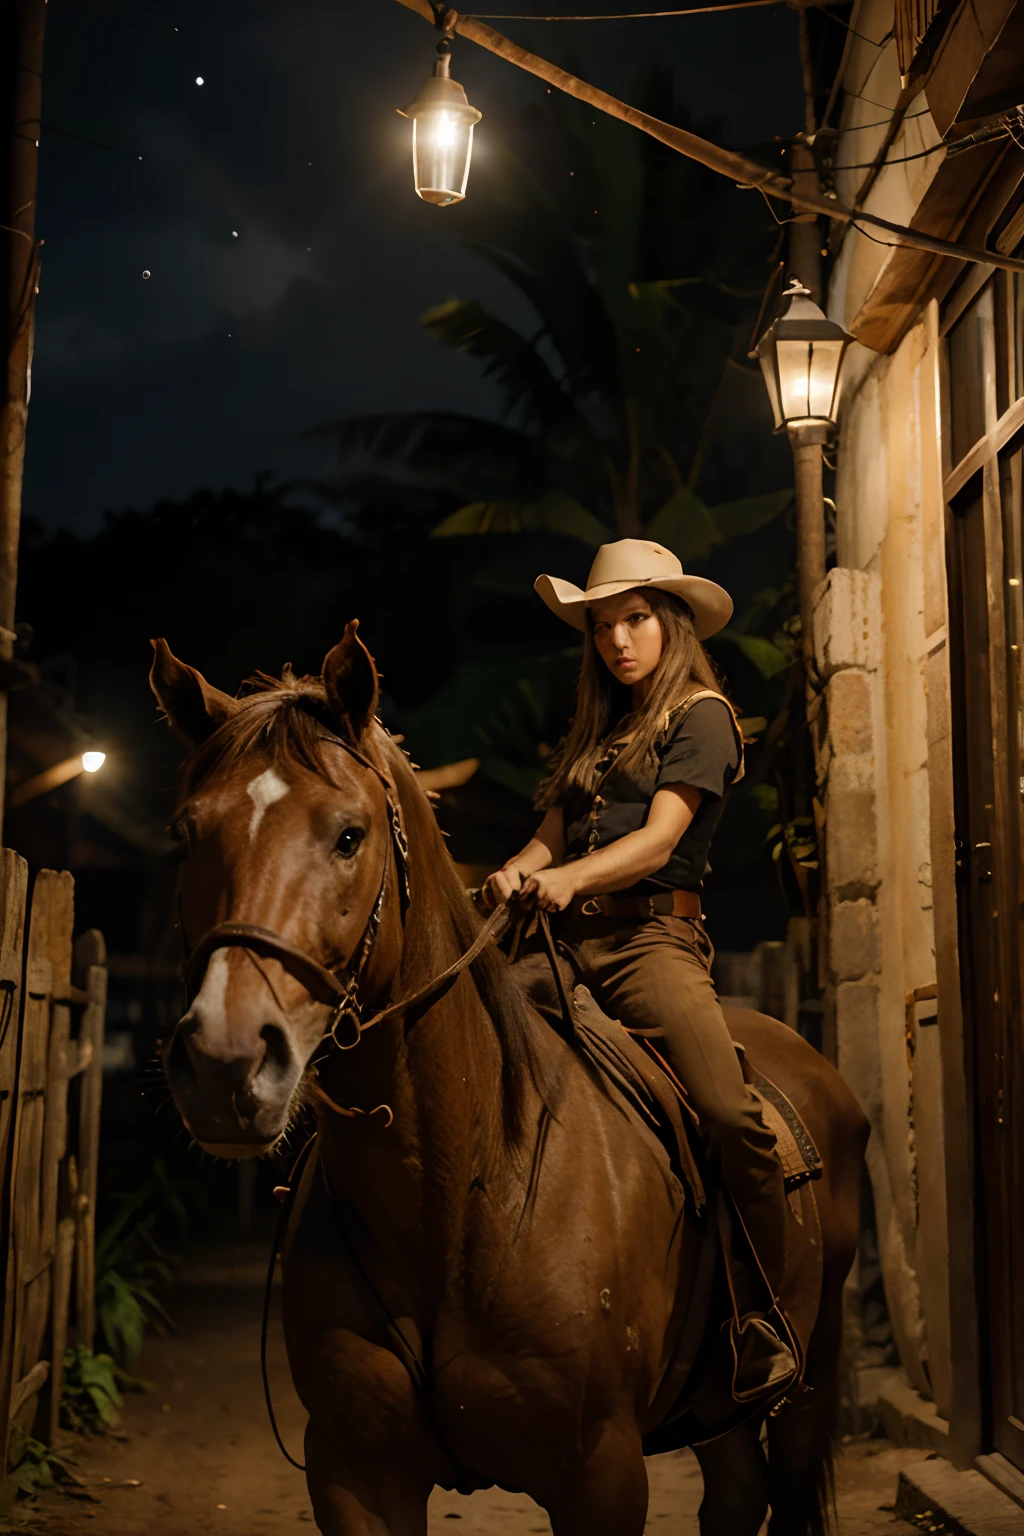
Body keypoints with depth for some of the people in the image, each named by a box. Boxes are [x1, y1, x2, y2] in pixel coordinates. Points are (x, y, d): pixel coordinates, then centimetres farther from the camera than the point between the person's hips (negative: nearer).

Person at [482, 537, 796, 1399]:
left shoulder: (701, 715, 6)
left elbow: (658, 841, -7)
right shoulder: (595, 732, 26)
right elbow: (551, 836, 17)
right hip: (566, 943, 6)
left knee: (731, 1117, -26)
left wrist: (570, 877, -25)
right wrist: (516, 873, -8)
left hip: (652, 936, -6)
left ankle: (767, 1329, -12)